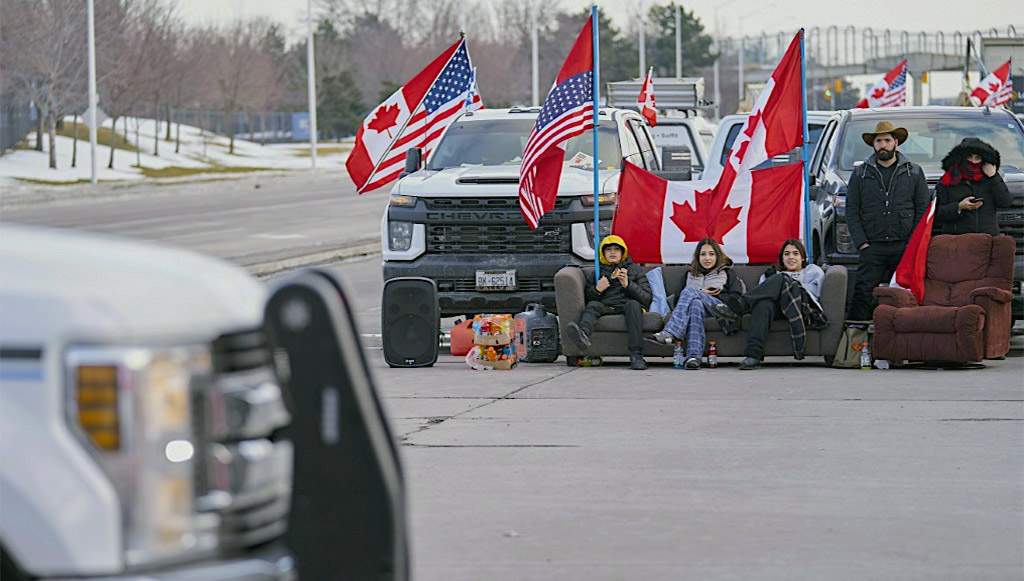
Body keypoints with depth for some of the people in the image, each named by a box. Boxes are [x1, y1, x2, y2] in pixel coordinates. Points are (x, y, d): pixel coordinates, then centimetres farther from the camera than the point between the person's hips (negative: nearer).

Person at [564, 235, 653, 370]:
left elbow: (647, 298, 10)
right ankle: (583, 335, -67)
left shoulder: (635, 270, 22)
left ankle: (636, 355, -48)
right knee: (592, 305, -30)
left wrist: (628, 285, -5)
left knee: (633, 304, -36)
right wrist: (597, 289, 1)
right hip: (607, 307, 2)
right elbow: (587, 298, 22)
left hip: (627, 307, -2)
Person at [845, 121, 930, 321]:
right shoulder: (860, 174, 11)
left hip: (904, 246, 0)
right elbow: (852, 211, 9)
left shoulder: (914, 172, 10)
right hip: (872, 248, 0)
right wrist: (861, 242, -3)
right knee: (863, 292, -9)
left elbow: (923, 209, 8)